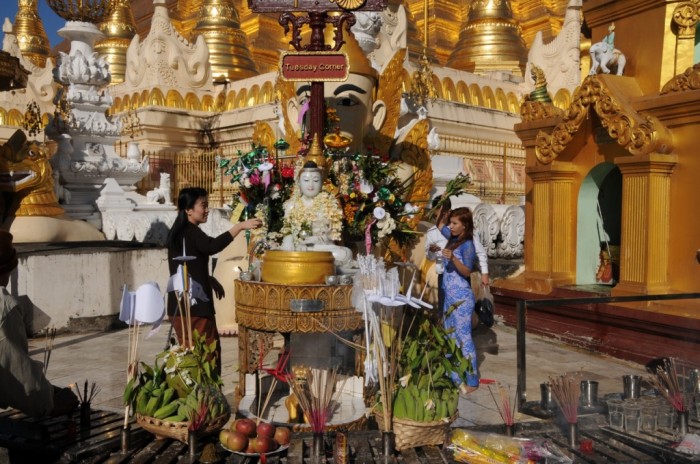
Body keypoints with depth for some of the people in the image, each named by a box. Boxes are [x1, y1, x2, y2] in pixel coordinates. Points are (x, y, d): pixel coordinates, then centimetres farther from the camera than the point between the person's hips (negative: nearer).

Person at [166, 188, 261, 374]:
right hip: (193, 306, -9)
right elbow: (213, 246, -36)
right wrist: (240, 226, -37)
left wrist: (210, 280, 15)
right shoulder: (190, 232, -15)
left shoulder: (180, 232, 15)